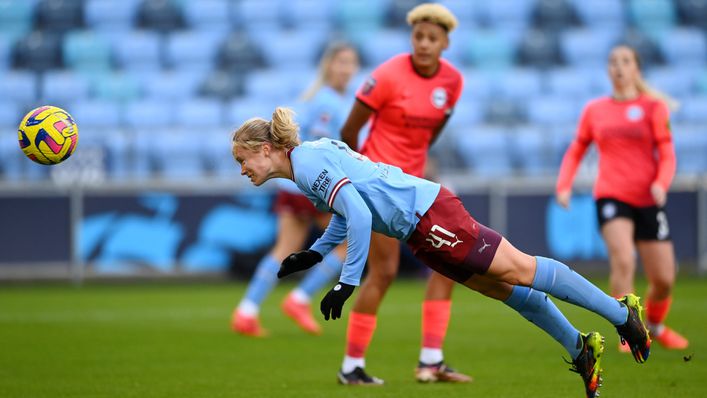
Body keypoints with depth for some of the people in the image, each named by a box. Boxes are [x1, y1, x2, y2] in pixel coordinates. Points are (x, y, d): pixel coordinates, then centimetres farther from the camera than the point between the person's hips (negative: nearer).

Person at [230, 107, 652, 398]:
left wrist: (348, 282, -22)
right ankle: (581, 348, 17)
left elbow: (358, 214, -25)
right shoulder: (312, 153, 15)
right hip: (423, 226, 10)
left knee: (518, 271, -7)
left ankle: (622, 312, -2)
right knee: (506, 286, 12)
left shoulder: (306, 164, -15)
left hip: (427, 215, -10)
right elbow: (349, 209, 28)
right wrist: (315, 254, 25)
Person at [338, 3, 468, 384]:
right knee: (384, 272, -10)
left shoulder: (453, 80, 0)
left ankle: (430, 361, 5)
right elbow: (349, 130, -10)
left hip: (414, 180, 7)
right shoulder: (389, 75, -18)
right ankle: (351, 366, 0)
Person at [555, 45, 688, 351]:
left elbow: (666, 154, -1)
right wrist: (564, 186, 1)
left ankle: (655, 325, 32)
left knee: (664, 278, 2)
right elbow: (575, 152, 17)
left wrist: (661, 183, -21)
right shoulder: (594, 110, 9)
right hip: (611, 196, -1)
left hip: (648, 200, 1)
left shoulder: (653, 107, 4)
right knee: (623, 260, -25)